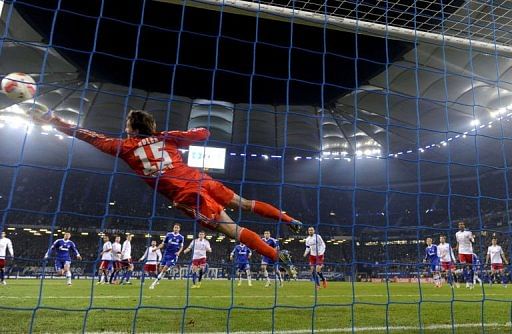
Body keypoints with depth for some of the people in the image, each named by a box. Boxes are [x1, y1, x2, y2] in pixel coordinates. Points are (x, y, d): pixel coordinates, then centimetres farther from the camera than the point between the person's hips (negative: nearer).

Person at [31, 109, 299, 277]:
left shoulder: (125, 146, 7)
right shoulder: (166, 137, 14)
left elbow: (88, 136, 14)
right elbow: (203, 134, 14)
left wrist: (50, 120, 22)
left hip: (187, 196, -4)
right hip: (202, 180, 5)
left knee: (232, 229, -2)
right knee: (243, 203, 19)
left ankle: (277, 255, -4)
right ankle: (290, 220, 22)